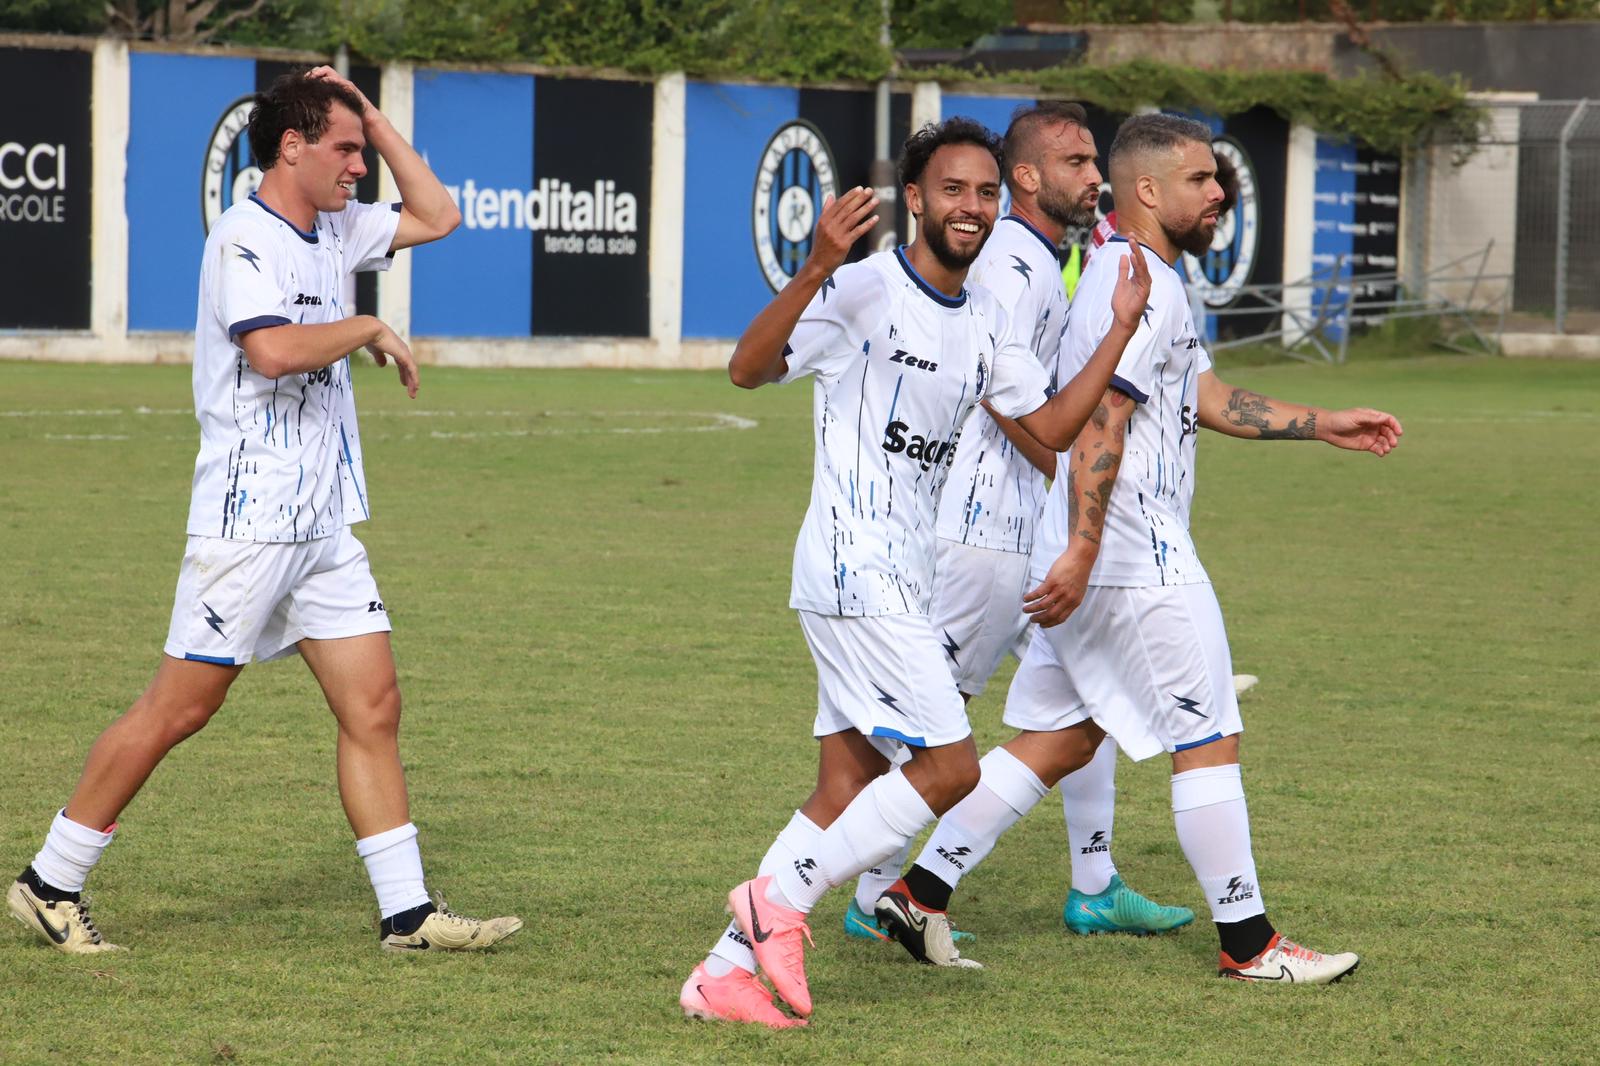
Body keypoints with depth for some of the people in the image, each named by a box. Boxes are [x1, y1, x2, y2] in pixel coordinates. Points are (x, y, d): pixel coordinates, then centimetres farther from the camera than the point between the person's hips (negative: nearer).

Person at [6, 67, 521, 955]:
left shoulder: (333, 229, 13)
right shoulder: (243, 238, -14)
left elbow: (436, 216, 25)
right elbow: (274, 349, -29)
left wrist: (374, 121, 13)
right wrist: (370, 330, -14)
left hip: (325, 524, 8)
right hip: (246, 521, -8)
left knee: (374, 708, 2)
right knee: (177, 709, -3)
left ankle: (407, 913, 3)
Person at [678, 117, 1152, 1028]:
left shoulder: (989, 325, 13)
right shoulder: (863, 291, -11)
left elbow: (1052, 428, 13)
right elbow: (748, 370, -20)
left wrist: (1121, 330, 3)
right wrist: (814, 271, -35)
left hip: (899, 580, 9)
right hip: (853, 569, -9)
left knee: (848, 794, 7)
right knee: (950, 766, -12)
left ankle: (728, 973, 10)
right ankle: (784, 898, -2)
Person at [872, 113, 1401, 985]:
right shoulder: (1141, 286, -15)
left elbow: (1208, 399, 28)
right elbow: (1099, 426, -24)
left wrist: (1325, 426, 29)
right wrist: (1080, 553, -30)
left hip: (1095, 557, 10)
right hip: (1137, 561, -10)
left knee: (1062, 737, 12)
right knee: (1207, 740, -1)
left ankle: (921, 890, 10)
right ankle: (1247, 943, 6)